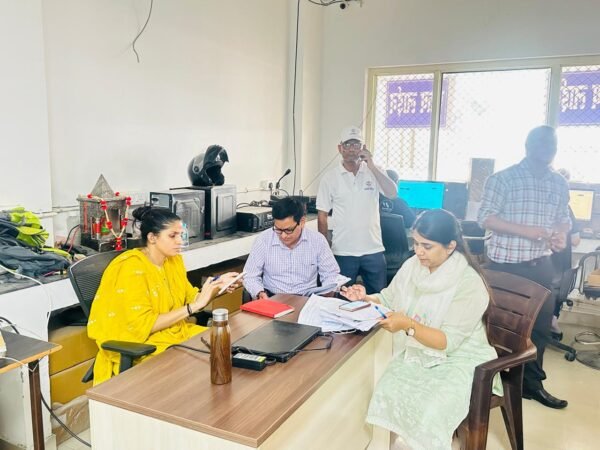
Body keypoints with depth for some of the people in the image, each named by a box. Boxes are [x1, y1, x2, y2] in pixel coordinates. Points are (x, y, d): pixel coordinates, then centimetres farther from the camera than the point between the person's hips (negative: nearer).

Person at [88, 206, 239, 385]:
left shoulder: (174, 259, 3)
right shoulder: (132, 269, -19)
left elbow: (189, 300, 5)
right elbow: (142, 325, -23)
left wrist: (217, 287, -12)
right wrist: (194, 306, -25)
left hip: (176, 333, 7)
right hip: (140, 345, -7)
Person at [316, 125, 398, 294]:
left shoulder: (374, 172, 3)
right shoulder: (330, 177, -1)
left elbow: (392, 194, -13)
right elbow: (322, 216, 2)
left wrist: (371, 166, -19)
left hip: (374, 250, 1)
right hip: (343, 252, -1)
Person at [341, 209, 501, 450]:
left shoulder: (469, 284, -19)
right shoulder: (412, 266, -3)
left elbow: (448, 342, -21)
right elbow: (389, 300, 9)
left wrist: (408, 326, -34)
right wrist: (365, 298, -11)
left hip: (458, 360, -5)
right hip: (416, 353, 5)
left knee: (427, 411, -27)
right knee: (386, 392, -20)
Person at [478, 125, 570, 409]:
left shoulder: (559, 184, 9)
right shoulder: (503, 179, -8)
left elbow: (563, 218, 17)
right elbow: (485, 218, -13)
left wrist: (561, 235, -7)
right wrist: (525, 231, -22)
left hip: (541, 265, 6)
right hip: (506, 265, -5)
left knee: (541, 325, 11)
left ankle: (532, 382, 28)